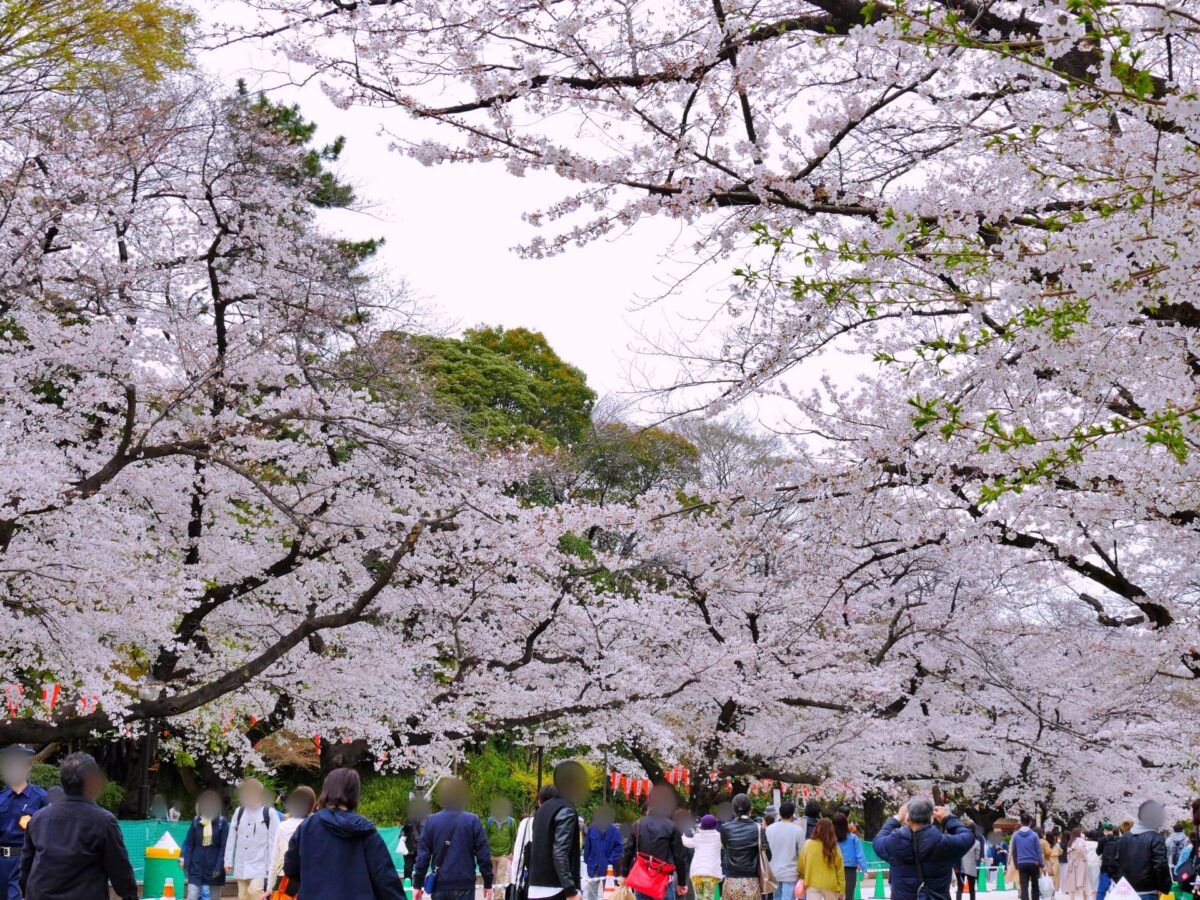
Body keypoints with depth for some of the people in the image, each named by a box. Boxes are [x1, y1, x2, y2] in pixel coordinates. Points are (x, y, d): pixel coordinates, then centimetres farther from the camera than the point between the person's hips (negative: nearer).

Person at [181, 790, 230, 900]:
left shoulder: (222, 822, -3)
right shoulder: (196, 821, 3)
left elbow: (224, 847, -4)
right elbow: (189, 844, 5)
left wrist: (219, 866, -11)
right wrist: (186, 863, -1)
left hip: (213, 867, -1)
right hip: (196, 866, 1)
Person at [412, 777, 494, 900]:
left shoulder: (431, 821, 1)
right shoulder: (472, 821, -4)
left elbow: (423, 855, 0)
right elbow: (483, 855, -4)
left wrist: (418, 884, 5)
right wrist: (488, 883, 4)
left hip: (439, 885, 2)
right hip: (464, 885, -2)